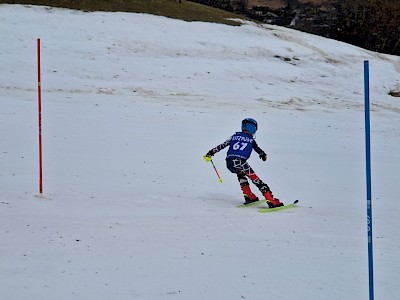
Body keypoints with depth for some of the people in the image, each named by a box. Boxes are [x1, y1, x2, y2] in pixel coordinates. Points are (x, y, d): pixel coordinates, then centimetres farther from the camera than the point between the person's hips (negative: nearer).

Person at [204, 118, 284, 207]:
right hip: (240, 162, -5)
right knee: (256, 180, -1)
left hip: (229, 163, 5)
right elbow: (259, 150, 16)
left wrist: (210, 153, 33)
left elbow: (222, 145, 24)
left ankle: (249, 196, 28)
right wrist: (263, 155, 40)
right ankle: (271, 201, -11)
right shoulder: (251, 140, 12)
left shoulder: (235, 136, 21)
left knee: (240, 174, 36)